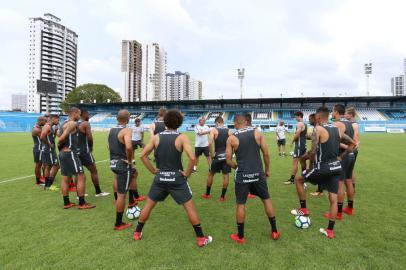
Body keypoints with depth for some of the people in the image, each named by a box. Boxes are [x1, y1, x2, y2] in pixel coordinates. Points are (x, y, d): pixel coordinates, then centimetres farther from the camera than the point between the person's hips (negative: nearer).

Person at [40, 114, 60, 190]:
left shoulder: (50, 127, 15)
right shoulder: (47, 126, -15)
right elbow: (42, 137, -29)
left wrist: (55, 131, 10)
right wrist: (49, 144, -20)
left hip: (46, 150, 10)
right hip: (49, 150, -10)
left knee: (48, 166, 13)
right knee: (56, 165, -6)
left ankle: (46, 185, 20)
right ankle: (49, 185, -2)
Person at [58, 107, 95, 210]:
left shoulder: (64, 123, 19)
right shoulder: (73, 123, -12)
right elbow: (62, 138, -18)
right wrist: (60, 144, -1)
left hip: (63, 153, 10)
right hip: (70, 153, -10)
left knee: (65, 178, 13)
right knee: (81, 177, -5)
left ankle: (66, 203, 20)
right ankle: (82, 203, -1)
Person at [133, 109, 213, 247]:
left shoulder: (156, 137, 0)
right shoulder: (182, 137, -10)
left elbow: (143, 155, 1)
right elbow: (192, 158, -21)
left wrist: (153, 170, 6)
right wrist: (187, 173, -7)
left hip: (160, 177, 3)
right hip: (177, 177, -3)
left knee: (149, 205, 20)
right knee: (190, 207, 7)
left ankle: (137, 233, 32)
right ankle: (201, 238, 13)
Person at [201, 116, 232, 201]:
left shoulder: (214, 130, -5)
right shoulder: (229, 131, 3)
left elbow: (210, 143, -18)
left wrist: (212, 154, -8)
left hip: (217, 156, -2)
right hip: (227, 156, 2)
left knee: (211, 174, 15)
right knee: (226, 176, 8)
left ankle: (207, 194, 25)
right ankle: (222, 196, 13)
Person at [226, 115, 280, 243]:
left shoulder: (231, 138, -3)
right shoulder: (257, 133, 0)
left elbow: (228, 160, -3)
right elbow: (266, 153, 0)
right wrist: (267, 170, 13)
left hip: (242, 175, -2)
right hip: (258, 173, 2)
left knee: (240, 204, 10)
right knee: (266, 199, 19)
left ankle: (240, 236, 21)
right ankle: (274, 231, 28)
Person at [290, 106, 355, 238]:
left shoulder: (318, 129, -13)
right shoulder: (338, 129, 8)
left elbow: (313, 151, -20)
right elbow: (352, 143, 20)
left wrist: (310, 158, 0)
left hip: (323, 168, -7)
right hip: (336, 167, 7)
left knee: (298, 179, 16)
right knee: (333, 199, 11)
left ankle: (303, 209, 21)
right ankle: (330, 230, 19)